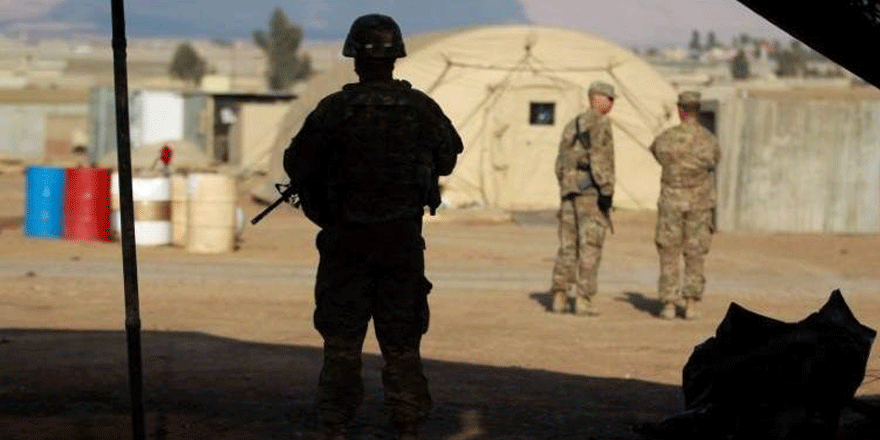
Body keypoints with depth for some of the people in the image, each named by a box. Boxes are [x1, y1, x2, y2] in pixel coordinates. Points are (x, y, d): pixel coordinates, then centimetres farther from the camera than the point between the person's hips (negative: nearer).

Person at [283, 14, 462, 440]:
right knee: (402, 344, 10)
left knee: (342, 342, 7)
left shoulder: (334, 109, -11)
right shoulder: (421, 108, -3)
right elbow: (447, 156, 13)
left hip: (348, 243, -2)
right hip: (404, 241, 2)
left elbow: (298, 164, -6)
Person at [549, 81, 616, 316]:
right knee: (590, 247, -5)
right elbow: (599, 156, -19)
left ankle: (559, 298, 7)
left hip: (570, 189, 8)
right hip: (591, 188, -7)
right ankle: (584, 300, -8)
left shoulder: (572, 125, 19)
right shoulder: (599, 122, -7)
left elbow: (561, 162, 19)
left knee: (568, 246, 10)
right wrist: (606, 189, -21)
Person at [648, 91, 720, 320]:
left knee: (669, 254, 5)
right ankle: (691, 304, 4)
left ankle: (668, 304, 2)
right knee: (695, 256, 8)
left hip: (671, 202, 0)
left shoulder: (665, 138, -7)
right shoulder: (709, 140, -6)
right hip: (699, 203, 1)